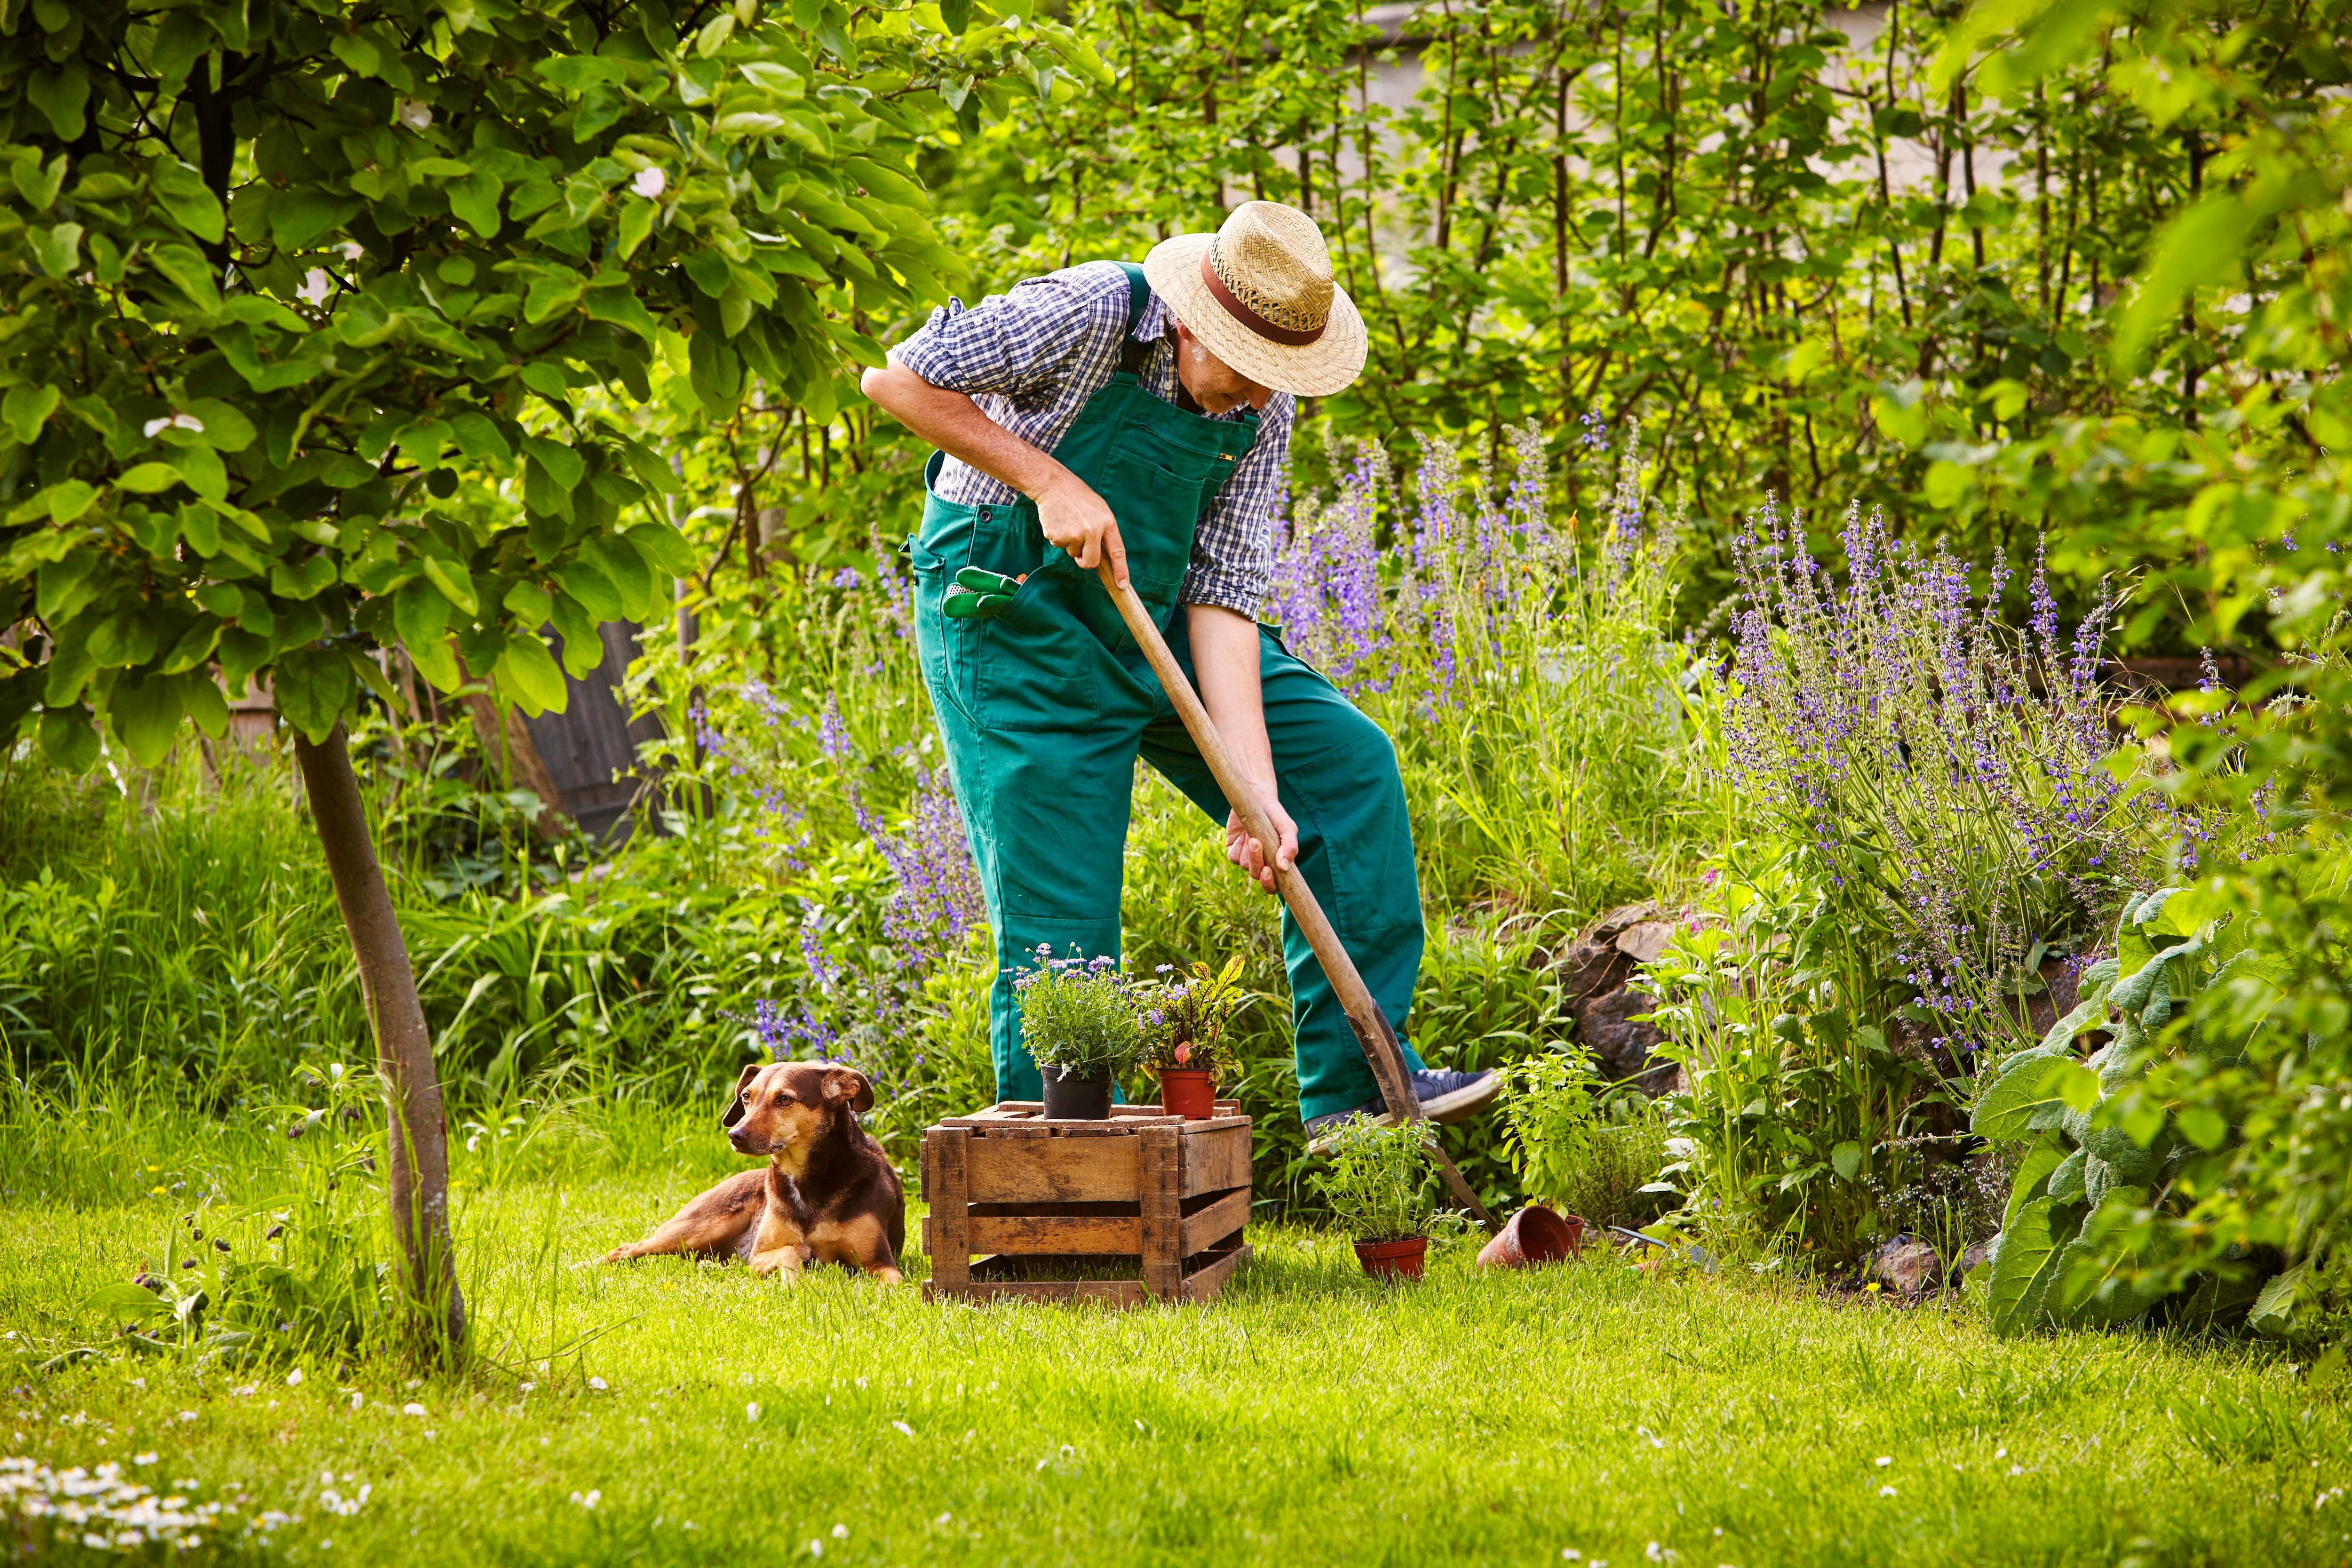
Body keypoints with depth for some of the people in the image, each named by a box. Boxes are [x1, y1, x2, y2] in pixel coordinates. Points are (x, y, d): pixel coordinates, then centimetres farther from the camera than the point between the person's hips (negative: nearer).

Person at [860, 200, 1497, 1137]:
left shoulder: (1262, 410, -5)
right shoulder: (1090, 315, -22)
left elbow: (1223, 598, -7)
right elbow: (897, 378, -18)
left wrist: (1256, 792, -16)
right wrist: (1047, 480, -25)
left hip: (1154, 620, 6)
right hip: (1011, 616, -6)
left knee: (1348, 764, -2)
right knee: (1062, 929, -10)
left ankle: (1356, 1082, 2)